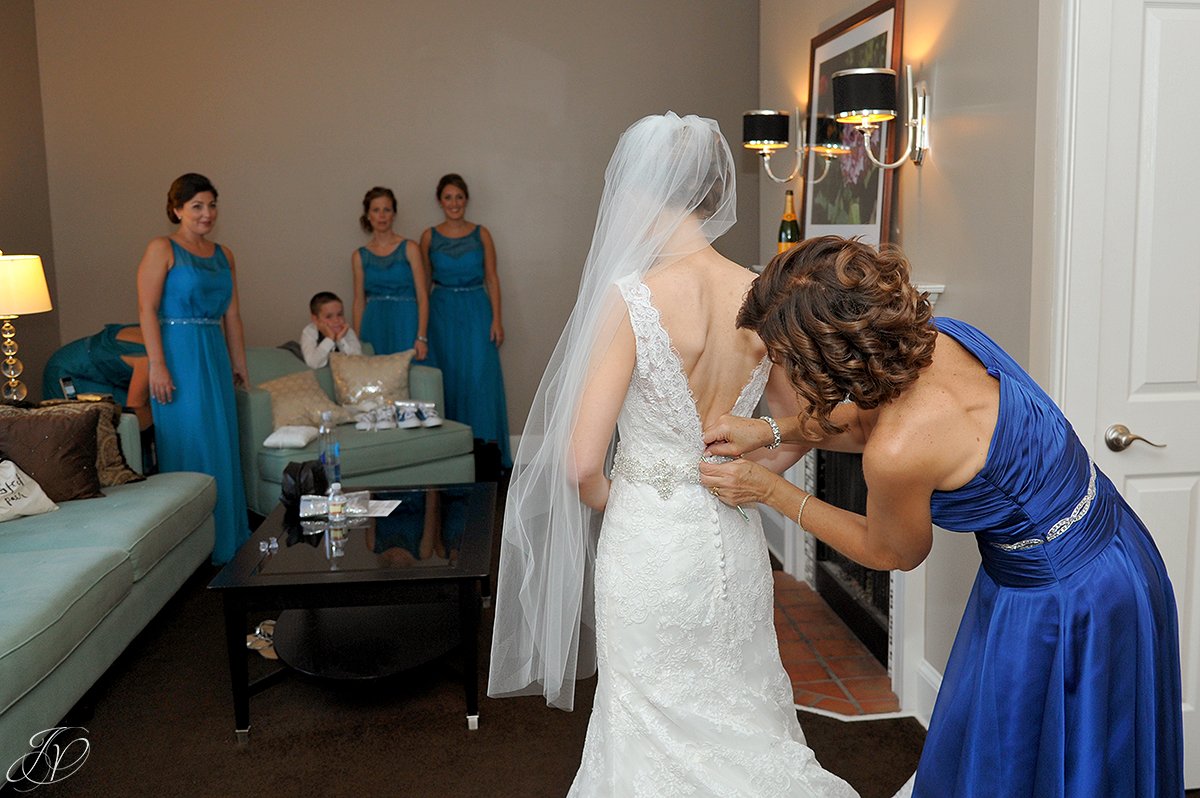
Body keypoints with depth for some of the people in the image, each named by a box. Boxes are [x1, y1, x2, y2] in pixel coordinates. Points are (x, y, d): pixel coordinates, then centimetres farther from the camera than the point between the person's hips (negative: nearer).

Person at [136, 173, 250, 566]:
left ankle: (226, 533, 24)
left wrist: (238, 362, 15)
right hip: (179, 355, -6)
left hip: (215, 355, 7)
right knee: (188, 444, -2)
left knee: (222, 442, 11)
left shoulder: (223, 254, 13)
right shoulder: (162, 249, -6)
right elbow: (147, 309, -12)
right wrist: (157, 364, -19)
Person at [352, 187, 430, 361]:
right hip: (374, 326, 2)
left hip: (405, 323, -2)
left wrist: (422, 337, -13)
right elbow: (359, 302, 11)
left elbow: (422, 296, -5)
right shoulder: (359, 256, 8)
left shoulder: (409, 248, 0)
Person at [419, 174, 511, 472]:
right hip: (442, 311, 1)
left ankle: (486, 443, -2)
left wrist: (496, 319, -5)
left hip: (476, 309, -1)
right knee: (449, 374, 3)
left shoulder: (481, 234, 3)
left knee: (481, 372, -7)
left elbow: (492, 278, 3)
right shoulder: (429, 237, 5)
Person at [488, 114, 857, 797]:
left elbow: (583, 463, -19)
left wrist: (615, 502, 1)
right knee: (740, 719, 25)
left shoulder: (631, 297, -20)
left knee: (659, 727, 17)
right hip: (735, 538, 5)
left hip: (650, 541, -5)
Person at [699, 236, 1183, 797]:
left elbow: (894, 553, -10)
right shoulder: (938, 335, -13)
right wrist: (771, 431, 2)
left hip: (1061, 607, -8)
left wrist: (768, 491, -8)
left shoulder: (897, 452, -35)